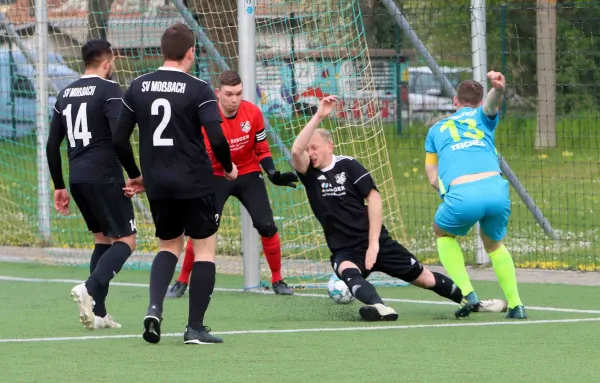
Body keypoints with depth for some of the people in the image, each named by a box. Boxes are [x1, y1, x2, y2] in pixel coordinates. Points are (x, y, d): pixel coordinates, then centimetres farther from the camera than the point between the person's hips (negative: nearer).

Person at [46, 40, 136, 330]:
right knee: (125, 241, -2)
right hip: (104, 177, -7)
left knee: (103, 239, 18)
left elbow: (52, 145, 15)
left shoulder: (66, 94, 14)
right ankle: (90, 289, -26)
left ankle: (98, 313, 11)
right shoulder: (108, 89, -7)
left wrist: (59, 186, 21)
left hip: (77, 179, 7)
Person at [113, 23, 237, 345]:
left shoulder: (138, 88, 4)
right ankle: (195, 328, 3)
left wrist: (136, 175, 20)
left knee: (169, 245, 21)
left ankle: (154, 308, -3)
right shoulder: (198, 90, -9)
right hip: (195, 184, -4)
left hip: (157, 185, 5)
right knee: (204, 248, 8)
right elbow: (216, 138, -17)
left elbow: (119, 139, 6)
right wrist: (228, 167, 2)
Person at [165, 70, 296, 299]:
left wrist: (273, 174, -11)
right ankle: (182, 282, 4)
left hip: (249, 175, 2)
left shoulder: (253, 113, -12)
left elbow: (261, 149, 2)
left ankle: (277, 281, 8)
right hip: (217, 176, -2)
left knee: (267, 226, -9)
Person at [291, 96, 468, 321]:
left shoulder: (347, 165, -5)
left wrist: (373, 243, -15)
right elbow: (296, 151, -21)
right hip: (344, 251, 1)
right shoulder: (310, 175, -1)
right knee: (347, 272, -35)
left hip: (375, 242, -1)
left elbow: (374, 198, -9)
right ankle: (380, 308, -57)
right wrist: (318, 117, -28)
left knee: (422, 278, 6)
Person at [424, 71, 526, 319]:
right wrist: (498, 88, -23)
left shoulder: (436, 130, 29)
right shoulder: (483, 116, 26)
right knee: (494, 244, 30)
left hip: (462, 195, -1)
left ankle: (469, 296, 16)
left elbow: (433, 179, 23)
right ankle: (516, 305, 22)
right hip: (495, 186, 1)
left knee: (444, 234, 31)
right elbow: (491, 103, -1)